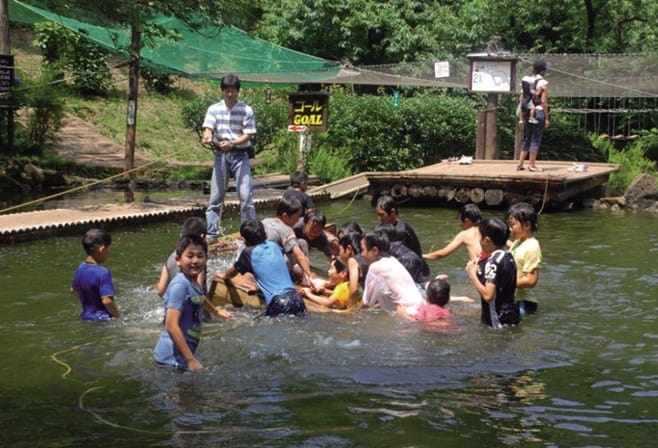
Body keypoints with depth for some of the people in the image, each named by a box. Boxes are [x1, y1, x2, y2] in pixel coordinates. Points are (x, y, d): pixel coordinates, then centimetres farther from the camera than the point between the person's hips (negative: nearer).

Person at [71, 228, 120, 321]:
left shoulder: (80, 268, 3)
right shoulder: (103, 272, -22)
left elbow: (73, 290, 19)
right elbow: (107, 301, -27)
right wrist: (118, 316, -13)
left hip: (86, 316, 9)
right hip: (102, 319, -9)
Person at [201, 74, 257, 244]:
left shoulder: (246, 110, -3)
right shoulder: (214, 109, 3)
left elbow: (247, 135, -7)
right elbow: (208, 129, -6)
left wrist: (231, 143, -25)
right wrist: (207, 137, -31)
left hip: (240, 154, -2)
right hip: (221, 155, 2)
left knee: (246, 196, -7)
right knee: (215, 196, 3)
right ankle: (211, 234, 8)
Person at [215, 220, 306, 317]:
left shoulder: (249, 253, 2)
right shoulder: (274, 245, 16)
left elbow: (233, 272, 22)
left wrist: (224, 275, 44)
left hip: (278, 303, -5)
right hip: (295, 298, 5)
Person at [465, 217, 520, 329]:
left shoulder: (493, 262, -20)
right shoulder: (509, 257, 7)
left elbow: (488, 295, -27)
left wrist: (472, 274, -15)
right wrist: (480, 269, 12)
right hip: (512, 315, 10)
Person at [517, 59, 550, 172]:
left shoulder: (526, 80, 7)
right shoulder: (543, 83, -10)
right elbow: (544, 101, -13)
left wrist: (522, 114, 15)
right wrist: (547, 118, -7)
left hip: (528, 112, 6)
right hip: (539, 111, -6)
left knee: (526, 138, 14)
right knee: (536, 139, 0)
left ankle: (520, 164, 13)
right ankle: (531, 165, 2)